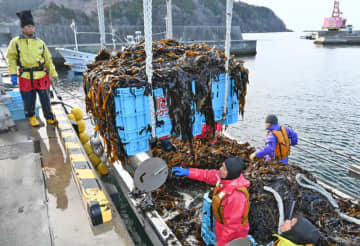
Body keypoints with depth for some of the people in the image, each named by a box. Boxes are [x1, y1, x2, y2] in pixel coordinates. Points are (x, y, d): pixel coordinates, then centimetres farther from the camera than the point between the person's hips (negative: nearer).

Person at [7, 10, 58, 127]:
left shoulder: (40, 42, 5)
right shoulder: (15, 42, 0)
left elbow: (48, 59, 9)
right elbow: (11, 59, 5)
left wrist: (54, 74, 6)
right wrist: (13, 75, -3)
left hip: (42, 77, 1)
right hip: (26, 78, -1)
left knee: (45, 100, 6)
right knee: (29, 101, 10)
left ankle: (49, 117, 25)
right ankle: (31, 117, 34)